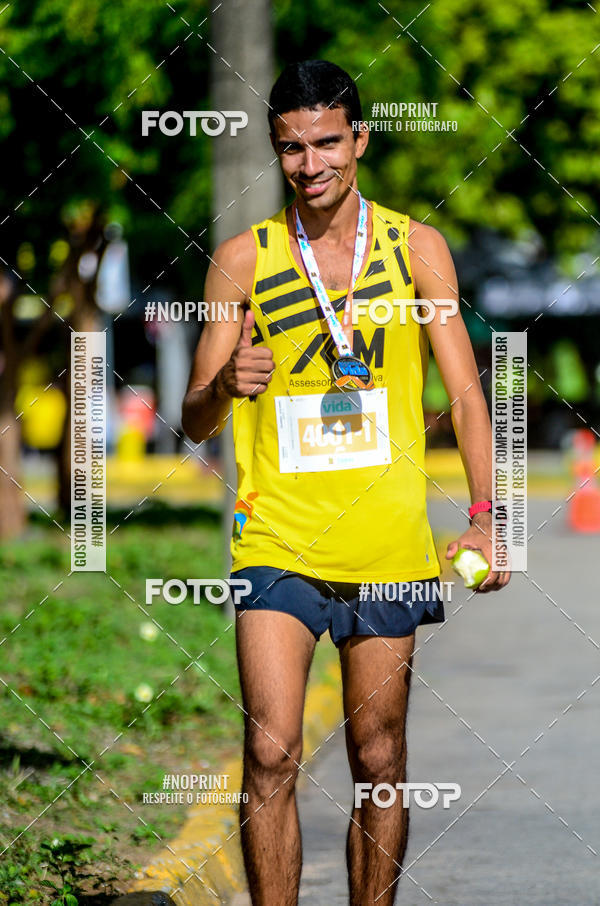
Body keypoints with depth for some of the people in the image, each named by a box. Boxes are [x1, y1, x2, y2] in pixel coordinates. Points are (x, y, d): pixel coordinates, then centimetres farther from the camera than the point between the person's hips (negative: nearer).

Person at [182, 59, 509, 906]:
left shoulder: (417, 248, 5)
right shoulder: (243, 259, 3)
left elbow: (464, 392, 3)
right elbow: (194, 419, 6)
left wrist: (483, 517, -9)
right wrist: (226, 384, -17)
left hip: (388, 544, 1)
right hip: (277, 541, -1)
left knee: (380, 764, 6)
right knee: (271, 754, -12)